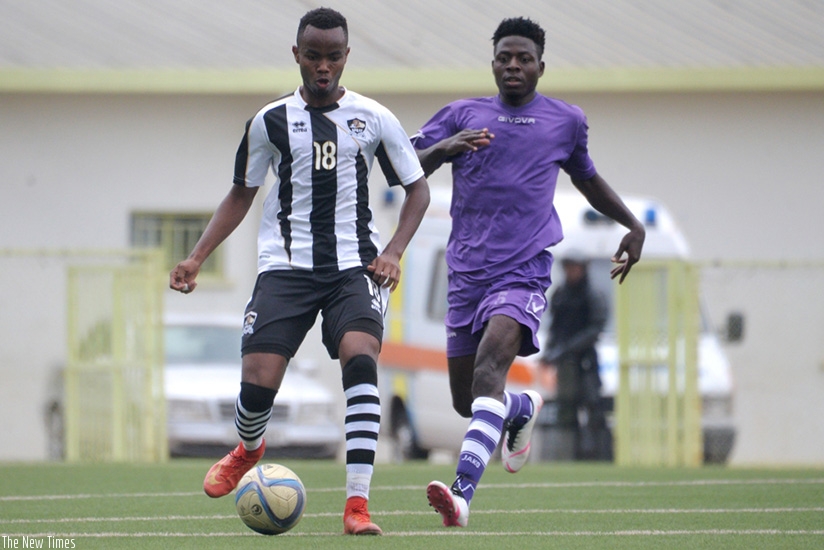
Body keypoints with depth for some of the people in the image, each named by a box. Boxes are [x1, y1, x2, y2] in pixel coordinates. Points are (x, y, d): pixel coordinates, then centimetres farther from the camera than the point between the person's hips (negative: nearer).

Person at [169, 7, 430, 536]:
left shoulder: (373, 118, 3)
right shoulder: (270, 121, 5)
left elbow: (417, 188, 11)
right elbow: (242, 194, 16)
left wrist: (393, 252, -4)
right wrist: (197, 257, 6)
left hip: (354, 265, -1)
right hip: (286, 267, 1)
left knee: (361, 359, -27)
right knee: (258, 382, -13)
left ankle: (357, 504, -28)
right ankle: (249, 447, 27)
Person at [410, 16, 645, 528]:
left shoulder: (566, 121, 12)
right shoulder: (462, 115, 9)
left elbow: (588, 179, 30)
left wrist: (633, 226, 23)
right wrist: (443, 149, -19)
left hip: (525, 270, -3)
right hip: (467, 270, 3)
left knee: (491, 360, -28)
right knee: (467, 402, 7)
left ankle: (463, 492, -41)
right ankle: (525, 408, 44)